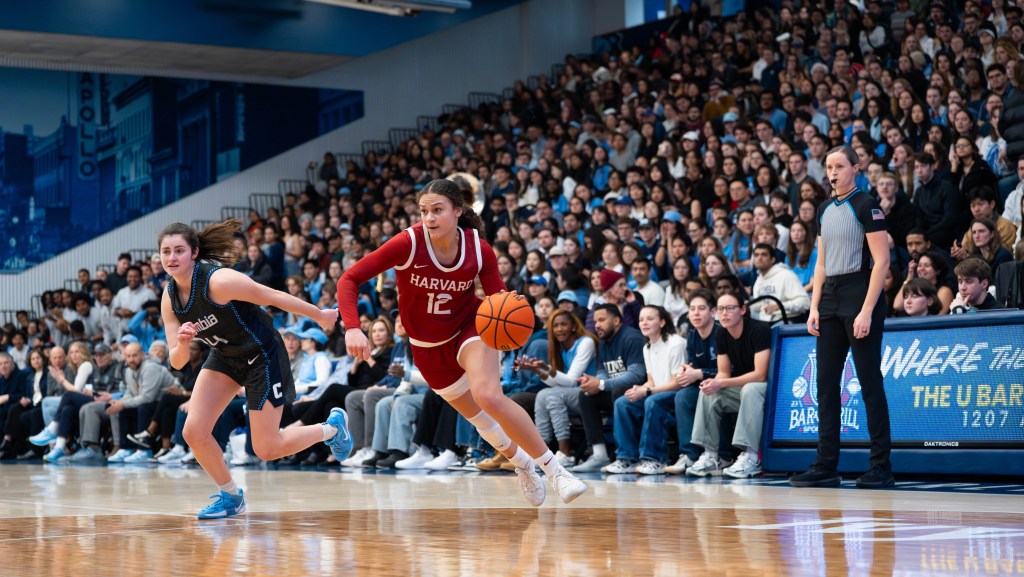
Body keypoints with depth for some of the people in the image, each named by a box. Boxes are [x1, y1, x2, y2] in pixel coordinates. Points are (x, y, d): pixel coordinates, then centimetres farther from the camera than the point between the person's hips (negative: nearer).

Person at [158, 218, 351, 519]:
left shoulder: (218, 280, -30)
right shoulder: (170, 299, -9)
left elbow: (274, 297, -18)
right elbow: (177, 362, -8)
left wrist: (321, 315, -7)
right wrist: (181, 345, -32)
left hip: (262, 355, -6)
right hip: (225, 357, 6)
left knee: (266, 449, -3)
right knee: (194, 432, -8)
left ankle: (331, 427, 24)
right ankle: (231, 496, 16)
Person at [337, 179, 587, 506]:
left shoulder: (479, 249, -20)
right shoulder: (408, 243, -25)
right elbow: (349, 280, -25)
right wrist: (352, 328, -39)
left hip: (470, 327, -2)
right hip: (428, 346, 2)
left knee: (489, 396, -29)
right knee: (479, 417, 12)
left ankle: (553, 468, -19)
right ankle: (523, 465, 40)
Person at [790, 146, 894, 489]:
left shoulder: (866, 206, -7)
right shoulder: (825, 210, 15)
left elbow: (881, 261, -12)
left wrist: (867, 311, -18)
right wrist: (815, 307, 8)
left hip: (860, 297, -7)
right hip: (830, 300, 7)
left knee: (870, 384, -5)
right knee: (826, 384, 4)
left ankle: (881, 468, -1)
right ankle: (826, 467, 7)